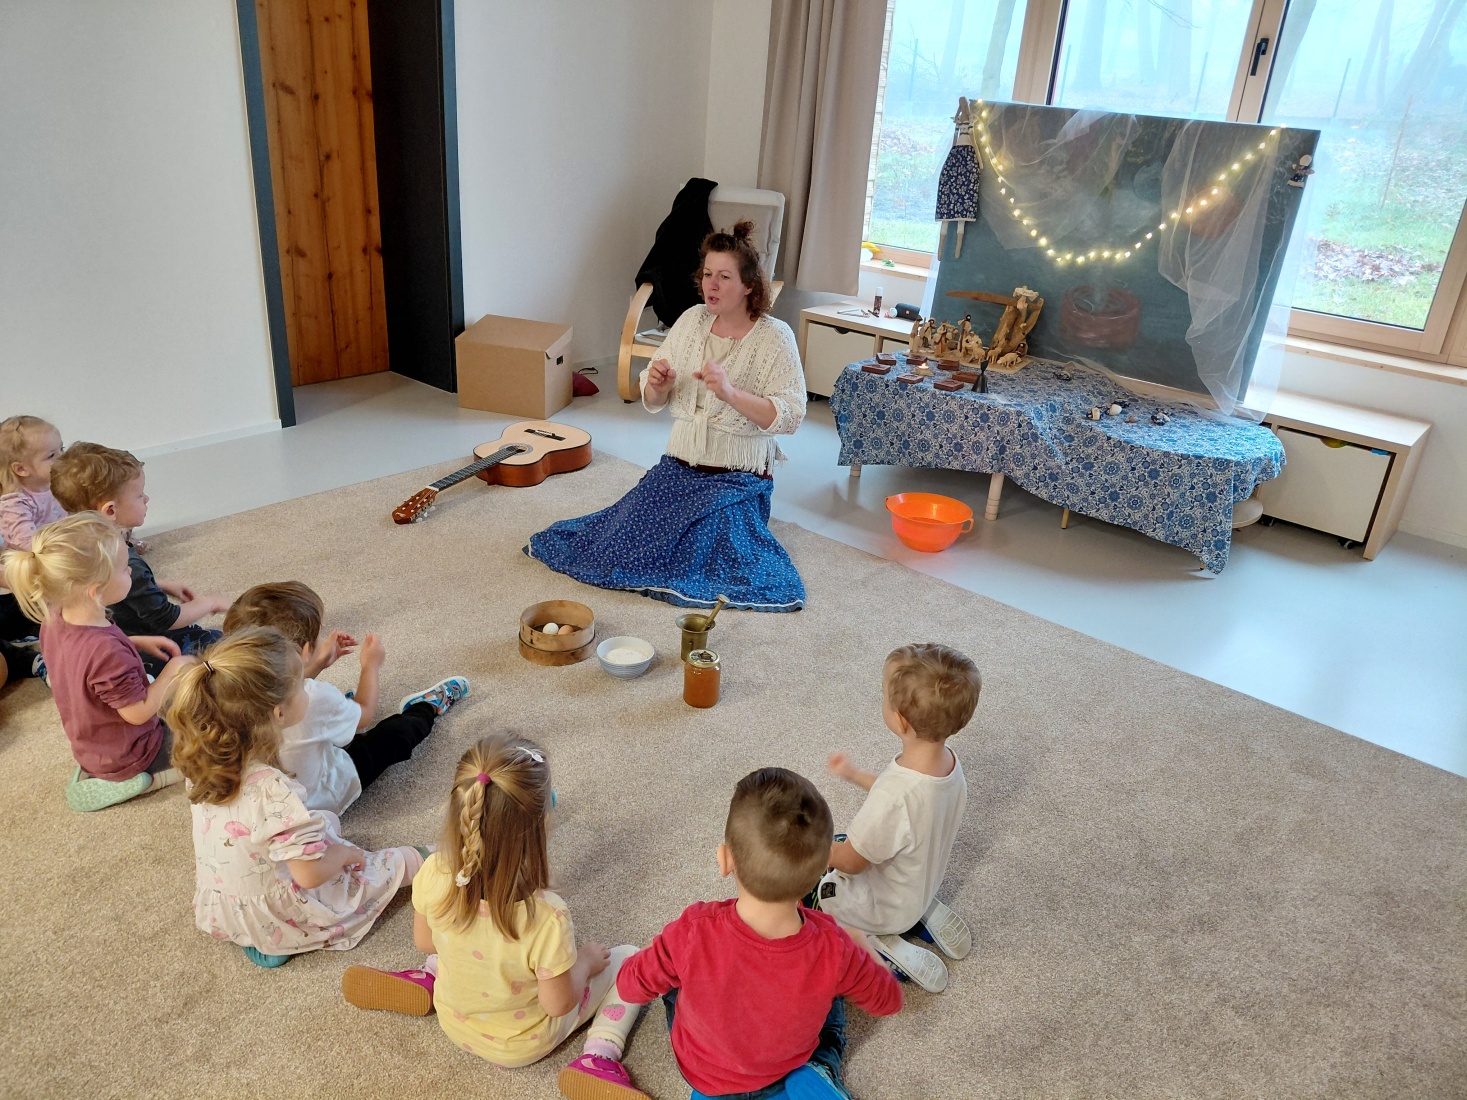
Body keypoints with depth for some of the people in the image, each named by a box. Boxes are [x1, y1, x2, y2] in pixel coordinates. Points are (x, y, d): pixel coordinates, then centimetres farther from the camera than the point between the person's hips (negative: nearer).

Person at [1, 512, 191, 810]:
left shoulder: (53, 620, -14)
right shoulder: (107, 650, -40)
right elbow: (139, 713, -28)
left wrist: (138, 643, -2)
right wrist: (173, 670, -17)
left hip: (89, 744, 8)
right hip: (123, 757, -8)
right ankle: (136, 780, -1)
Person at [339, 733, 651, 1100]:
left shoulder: (433, 876, -29)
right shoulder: (545, 917, -40)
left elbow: (425, 941, -8)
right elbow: (558, 1004, -24)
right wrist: (585, 962, -5)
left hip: (454, 1022, 4)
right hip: (521, 1045, -4)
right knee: (628, 960, 11)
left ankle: (425, 981, 15)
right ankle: (599, 1057, -5)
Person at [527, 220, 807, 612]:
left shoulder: (775, 337, -9)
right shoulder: (691, 320, 4)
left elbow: (790, 416, -17)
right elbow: (653, 402, 9)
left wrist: (731, 393, -29)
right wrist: (656, 385, -15)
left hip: (738, 477, -4)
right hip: (679, 465, 4)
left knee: (697, 558, -21)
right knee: (623, 543, -9)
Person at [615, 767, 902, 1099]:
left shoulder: (692, 934, -39)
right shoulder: (833, 950, -35)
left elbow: (630, 987, -18)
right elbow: (888, 1001, -12)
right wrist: (856, 938, 3)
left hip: (702, 1073, 0)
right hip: (789, 1069, 1)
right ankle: (821, 1069, 19)